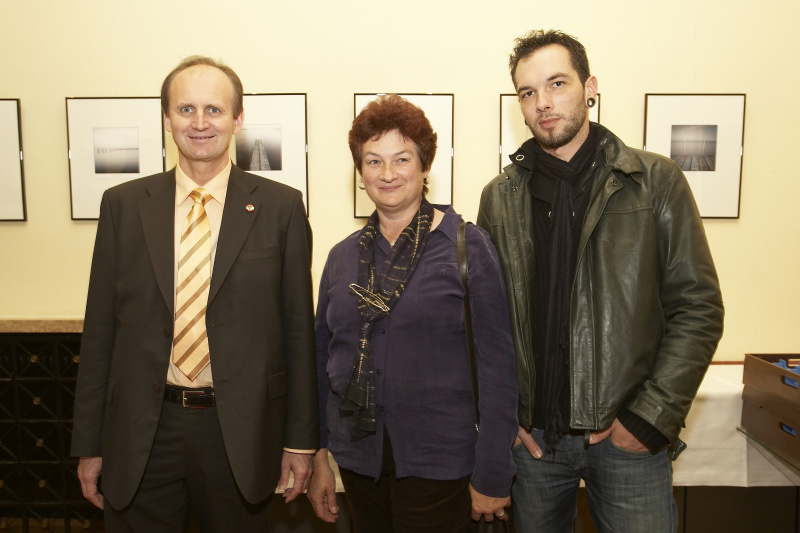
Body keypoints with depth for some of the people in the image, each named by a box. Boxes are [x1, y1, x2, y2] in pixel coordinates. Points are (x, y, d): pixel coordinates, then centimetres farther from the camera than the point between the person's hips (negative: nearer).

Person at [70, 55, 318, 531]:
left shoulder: (281, 207, -4)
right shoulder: (123, 205, 2)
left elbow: (298, 328, -2)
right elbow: (100, 329, 4)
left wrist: (301, 439, -1)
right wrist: (90, 443, 5)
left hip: (241, 433, -1)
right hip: (141, 433, 2)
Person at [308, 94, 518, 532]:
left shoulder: (466, 246, -9)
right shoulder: (343, 256, 4)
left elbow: (497, 364, -10)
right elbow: (324, 359, 10)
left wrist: (492, 476, -10)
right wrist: (317, 456, 9)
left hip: (438, 463, -4)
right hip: (358, 459, 4)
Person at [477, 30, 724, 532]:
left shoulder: (656, 181, -2)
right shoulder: (500, 196, 4)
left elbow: (698, 308, -4)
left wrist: (650, 418, -9)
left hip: (628, 434, -1)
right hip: (532, 434, 2)